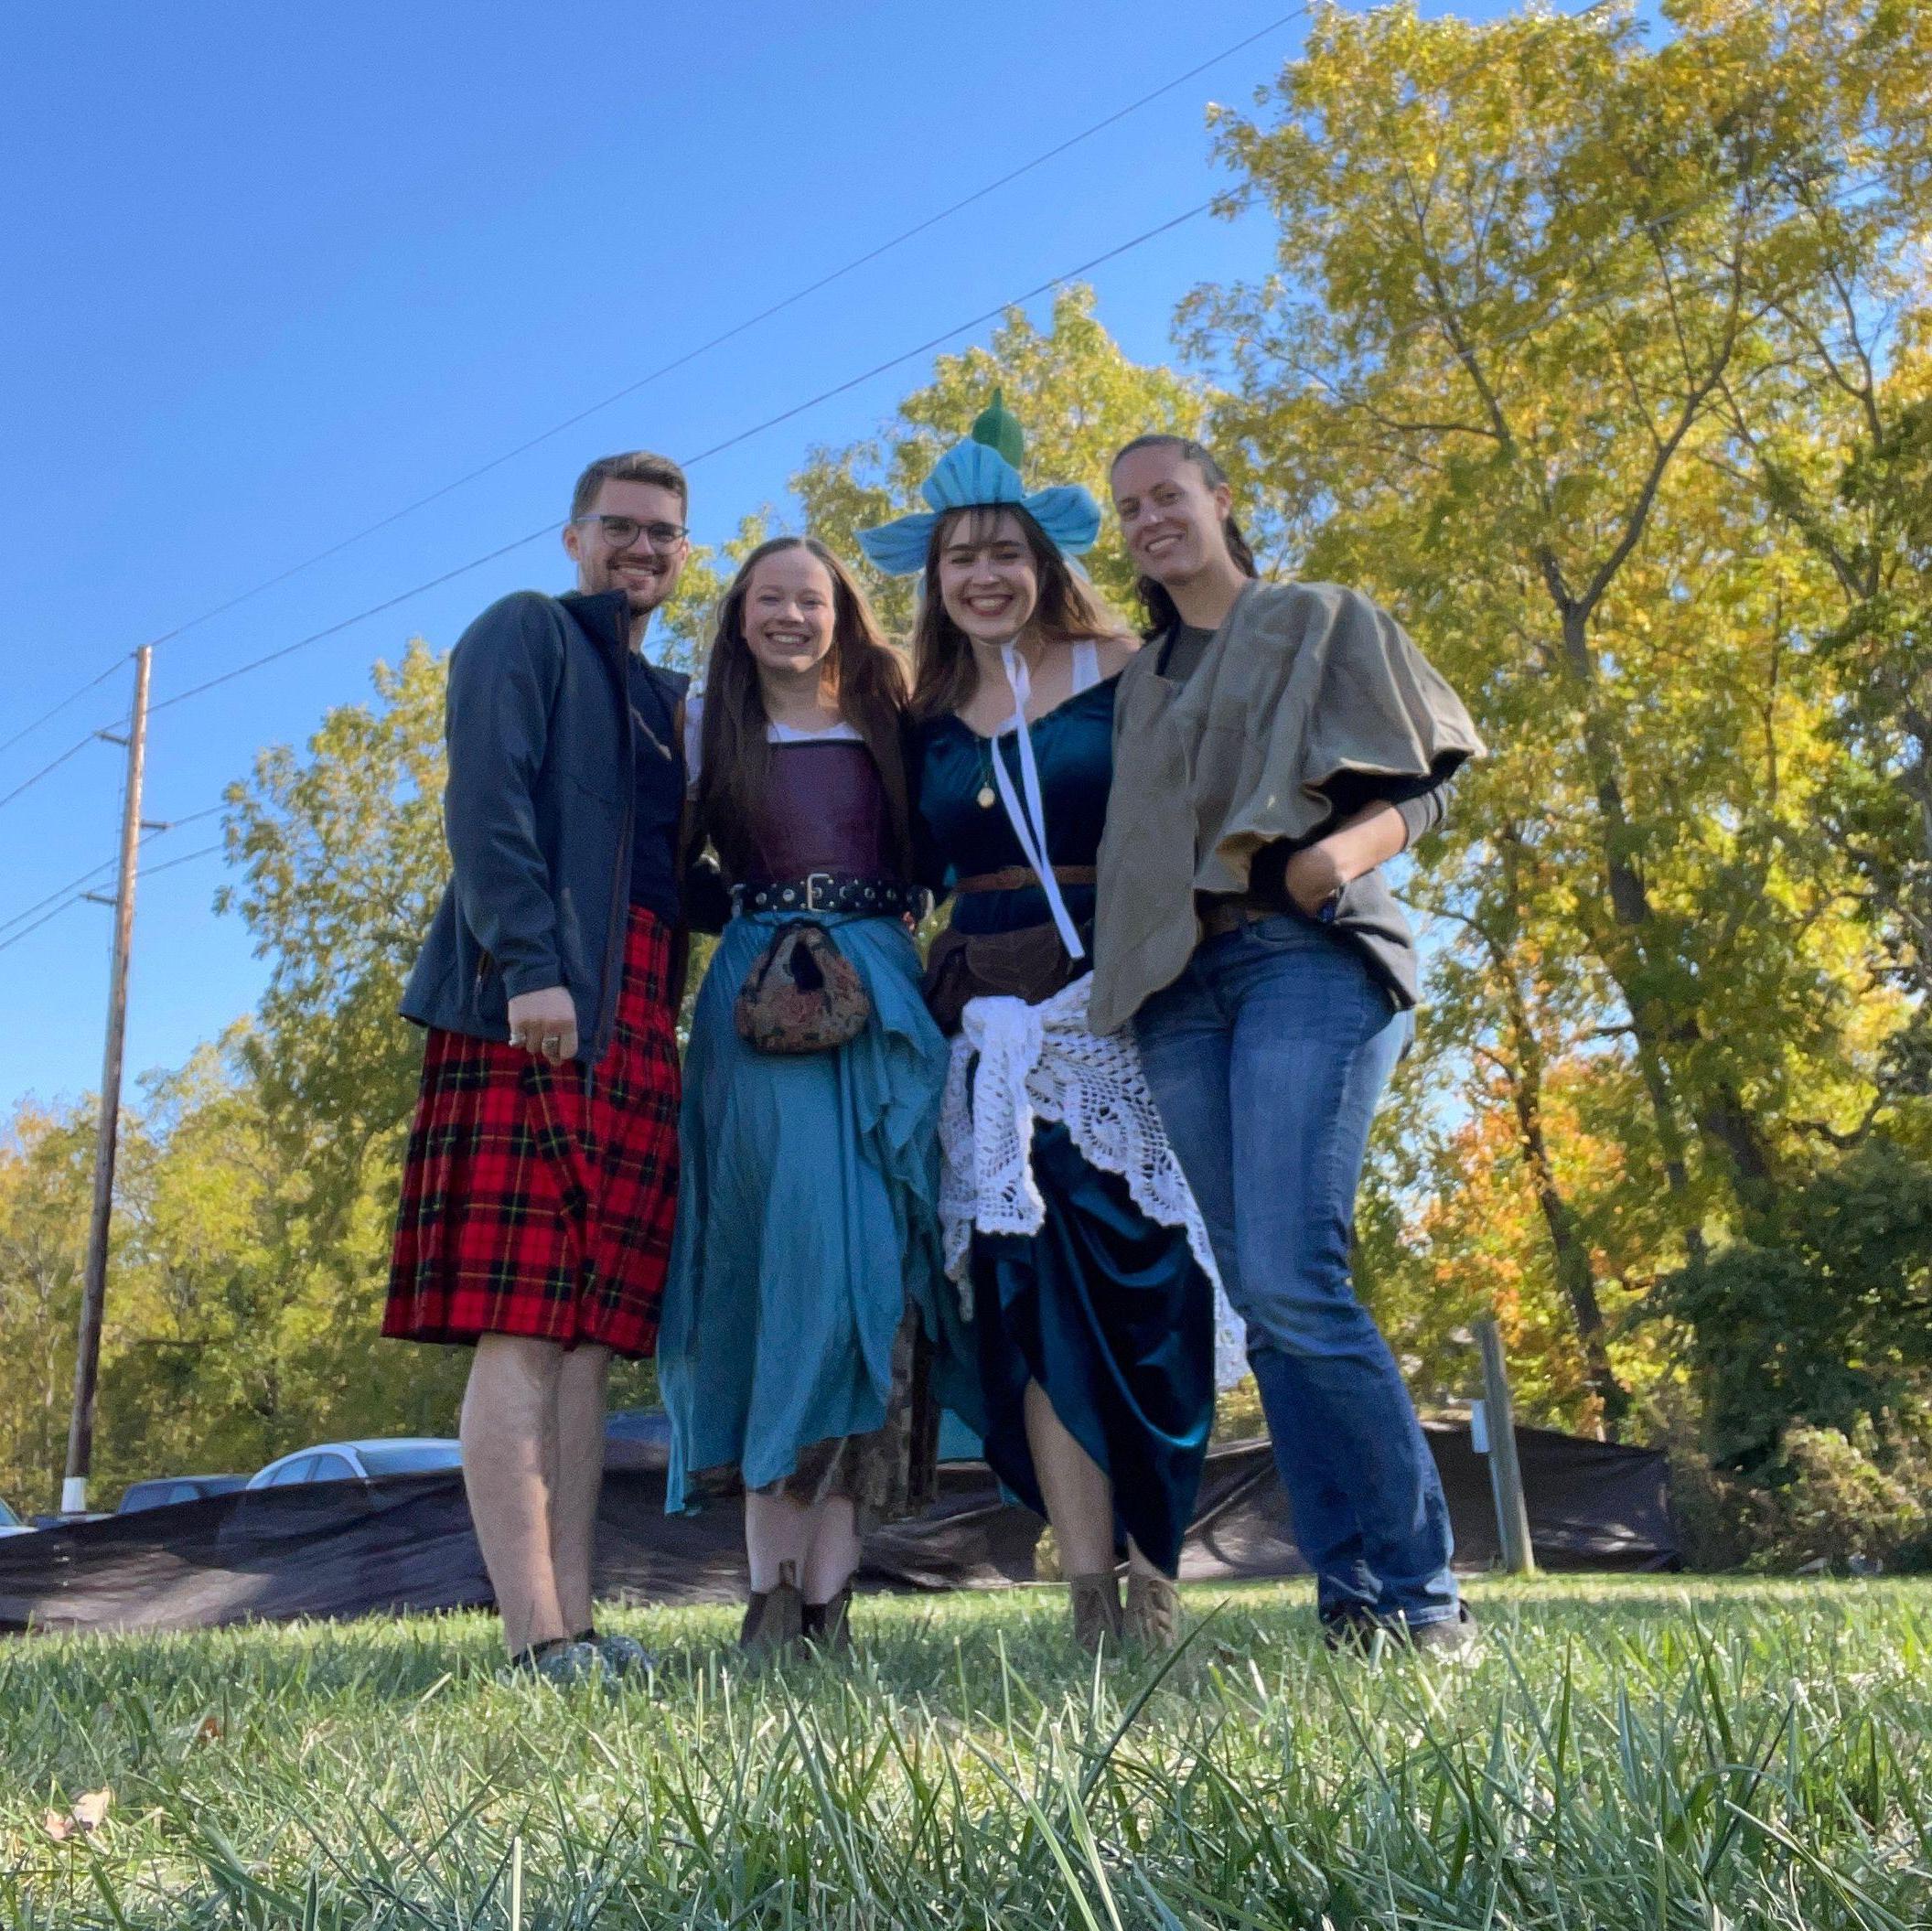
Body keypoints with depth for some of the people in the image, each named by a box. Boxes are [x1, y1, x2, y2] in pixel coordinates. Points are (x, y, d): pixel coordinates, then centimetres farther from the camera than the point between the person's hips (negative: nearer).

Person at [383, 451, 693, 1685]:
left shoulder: (669, 698, 28)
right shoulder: (525, 633, 7)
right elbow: (488, 800, -8)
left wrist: (670, 1016, 11)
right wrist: (529, 963, -20)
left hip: (637, 1026, 7)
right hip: (534, 1007, -7)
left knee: (589, 1338, 3)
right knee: (522, 1328, -10)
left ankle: (576, 1626, 5)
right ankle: (535, 1636, -10)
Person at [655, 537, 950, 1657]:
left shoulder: (888, 723, 17)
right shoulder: (708, 727, 15)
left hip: (884, 1004, 1)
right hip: (762, 1007, -1)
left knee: (868, 1259, -6)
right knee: (786, 1251, -11)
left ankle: (828, 1590, -5)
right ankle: (775, 1584, -8)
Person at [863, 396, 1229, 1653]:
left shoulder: (1122, 674, 6)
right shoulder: (924, 720, 15)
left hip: (1121, 1007, -2)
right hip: (995, 1026, 2)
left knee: (1141, 1277, -5)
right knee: (1033, 1293, -5)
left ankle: (1157, 1573, 6)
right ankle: (1094, 1595, -1)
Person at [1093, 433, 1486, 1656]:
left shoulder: (1325, 622, 12)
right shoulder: (1139, 681, 25)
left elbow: (1423, 783, 4)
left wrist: (1345, 849, -16)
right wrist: (1113, 966, 6)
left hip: (1306, 956, -5)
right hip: (1178, 984, 5)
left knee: (1291, 1280, -20)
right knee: (1263, 1303, 0)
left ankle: (1426, 1597, -10)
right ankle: (1350, 1599, 5)